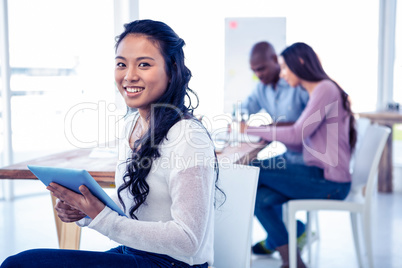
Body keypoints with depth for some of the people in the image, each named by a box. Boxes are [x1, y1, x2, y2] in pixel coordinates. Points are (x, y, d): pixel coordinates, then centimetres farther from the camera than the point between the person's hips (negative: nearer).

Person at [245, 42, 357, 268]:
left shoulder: (325, 89, -13)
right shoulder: (318, 91, 18)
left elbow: (297, 134, -20)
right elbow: (303, 137, 15)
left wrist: (252, 129, -13)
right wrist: (268, 134, 7)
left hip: (328, 182, -9)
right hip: (320, 175, 9)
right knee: (259, 197, -6)